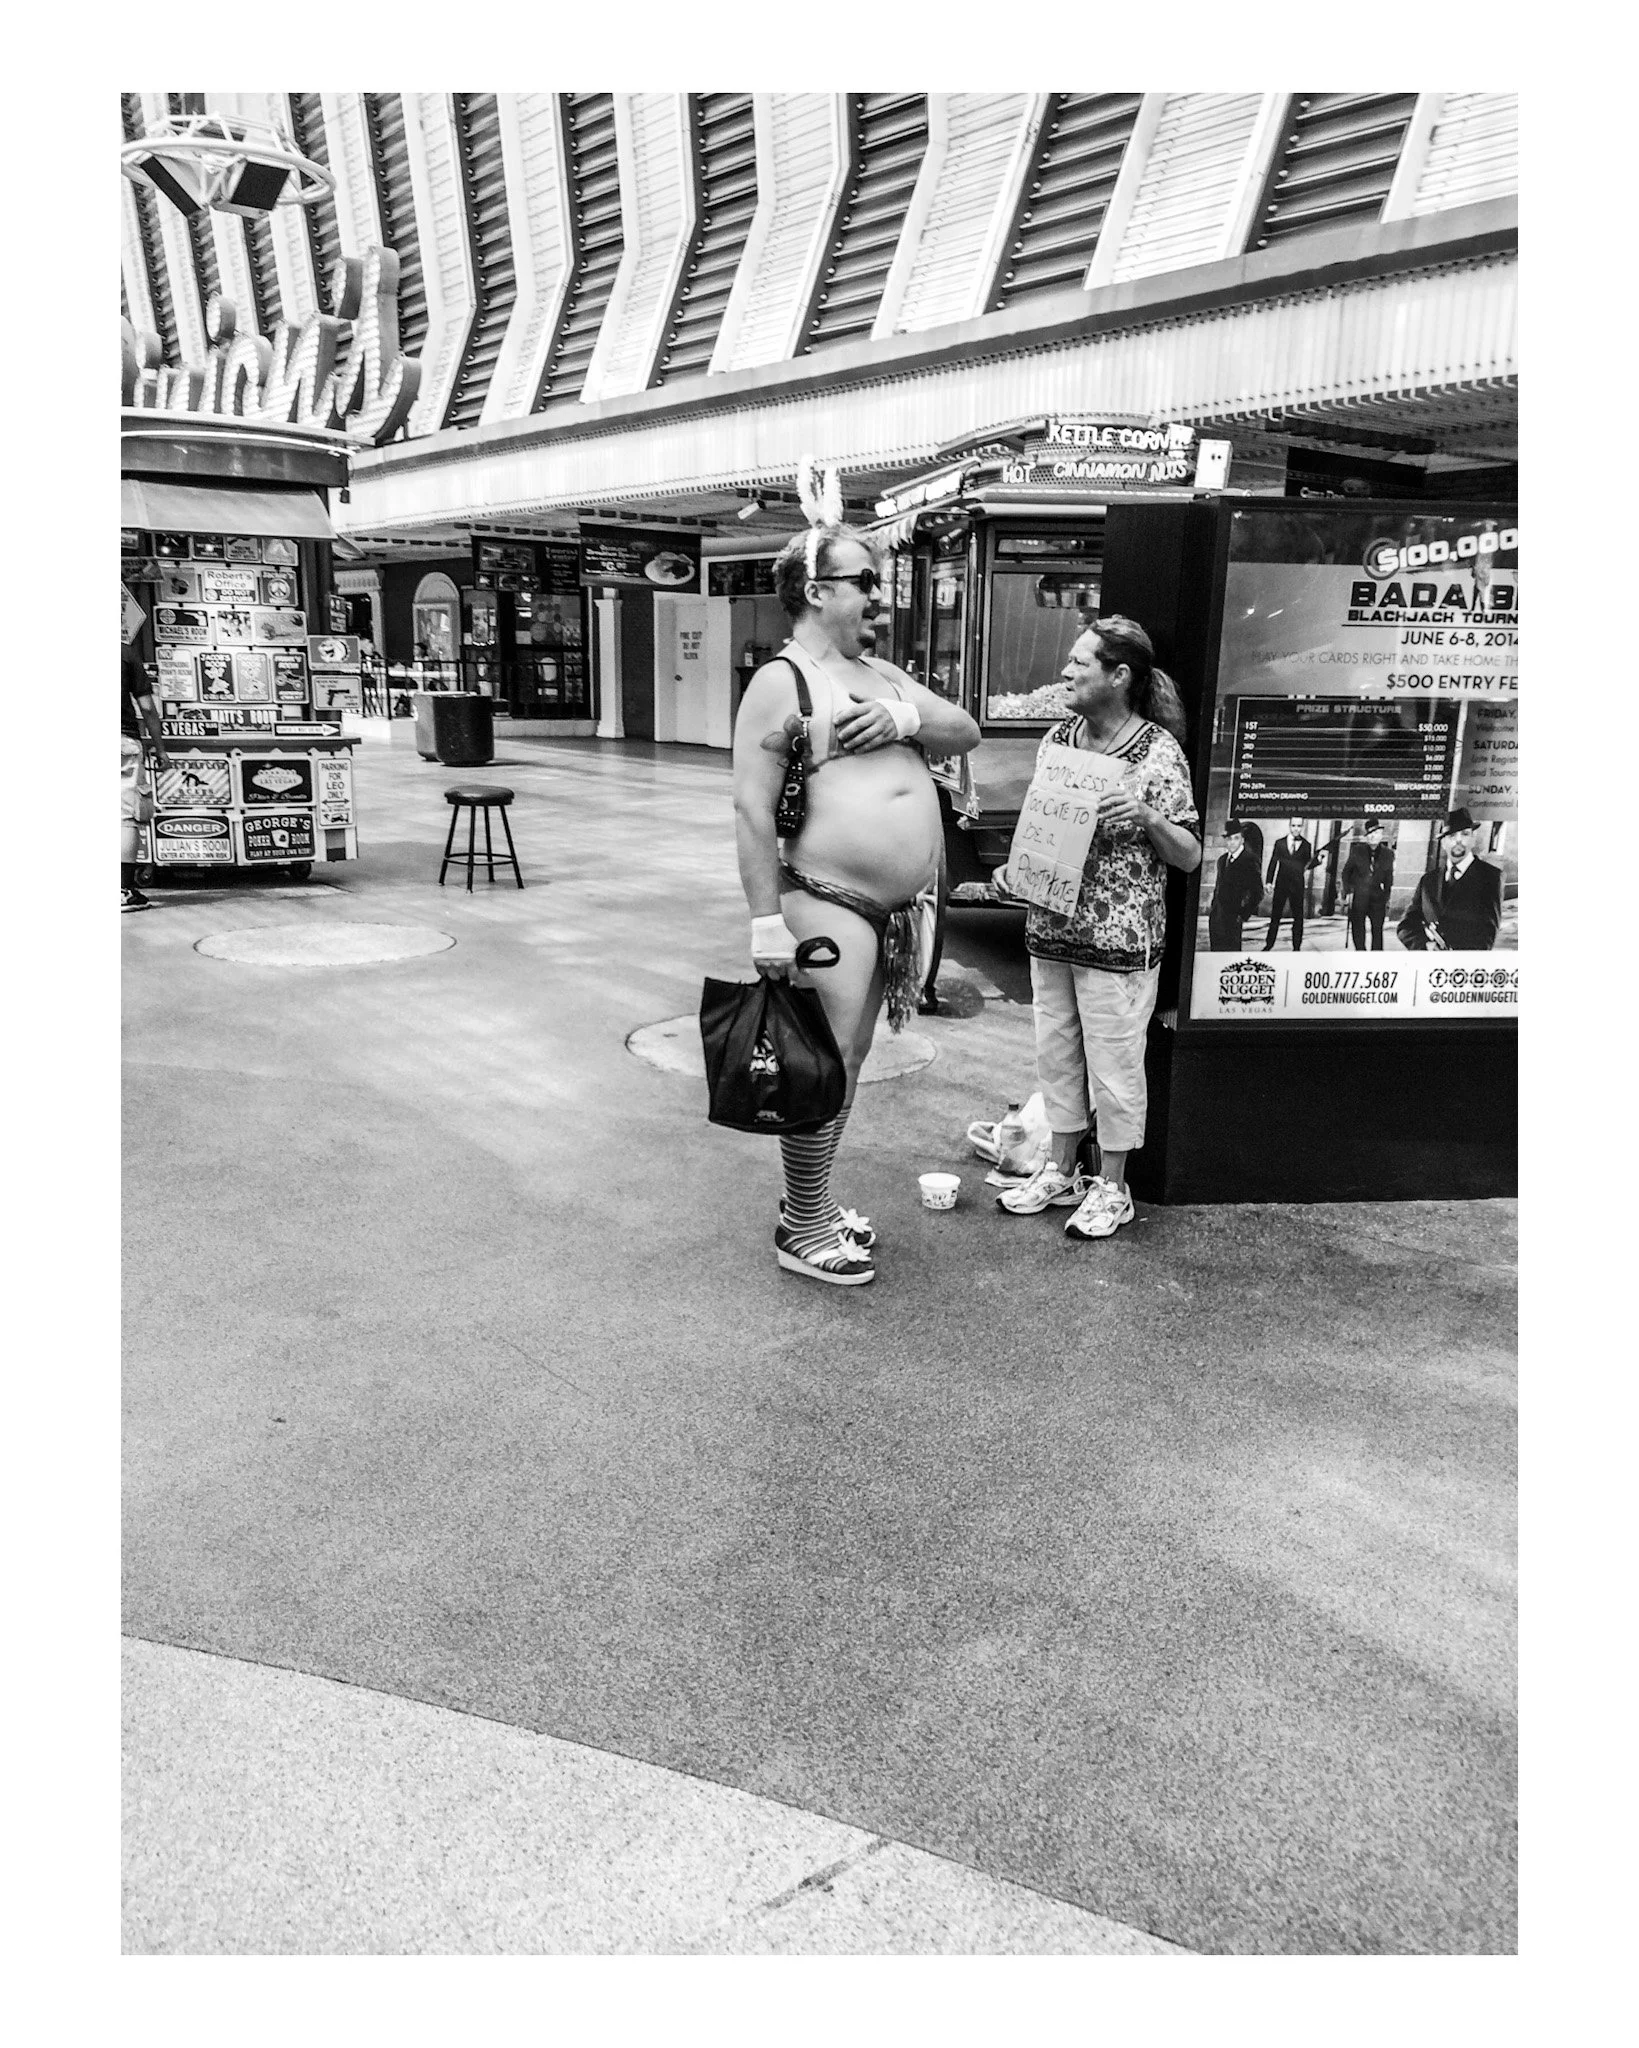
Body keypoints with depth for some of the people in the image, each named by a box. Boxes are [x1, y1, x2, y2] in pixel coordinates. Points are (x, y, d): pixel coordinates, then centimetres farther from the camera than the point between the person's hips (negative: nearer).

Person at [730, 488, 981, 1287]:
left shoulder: (881, 673, 17)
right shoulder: (781, 682, -9)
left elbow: (967, 731, 14)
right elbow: (753, 810, -15)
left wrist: (908, 717, -7)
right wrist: (767, 922, -20)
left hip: (896, 908, 8)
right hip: (828, 904, -8)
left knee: (851, 1056, 15)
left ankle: (812, 1198, 29)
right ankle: (802, 1230, 9)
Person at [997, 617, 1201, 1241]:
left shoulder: (1159, 752, -11)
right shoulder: (1059, 738, 5)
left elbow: (1189, 857, -8)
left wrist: (1148, 817, -26)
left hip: (1118, 938, -6)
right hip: (1051, 927, 6)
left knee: (1112, 1063, 4)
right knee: (1055, 1054, 15)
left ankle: (1111, 1189, 20)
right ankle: (1060, 1172, 31)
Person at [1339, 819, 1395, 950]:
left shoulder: (1388, 853, 6)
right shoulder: (1357, 851, 3)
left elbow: (1389, 877, 11)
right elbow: (1346, 871, 8)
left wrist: (1386, 898, 7)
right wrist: (1348, 891, -1)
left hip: (1378, 899, 0)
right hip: (1358, 898, 0)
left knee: (1377, 930, -2)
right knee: (1358, 930, 3)